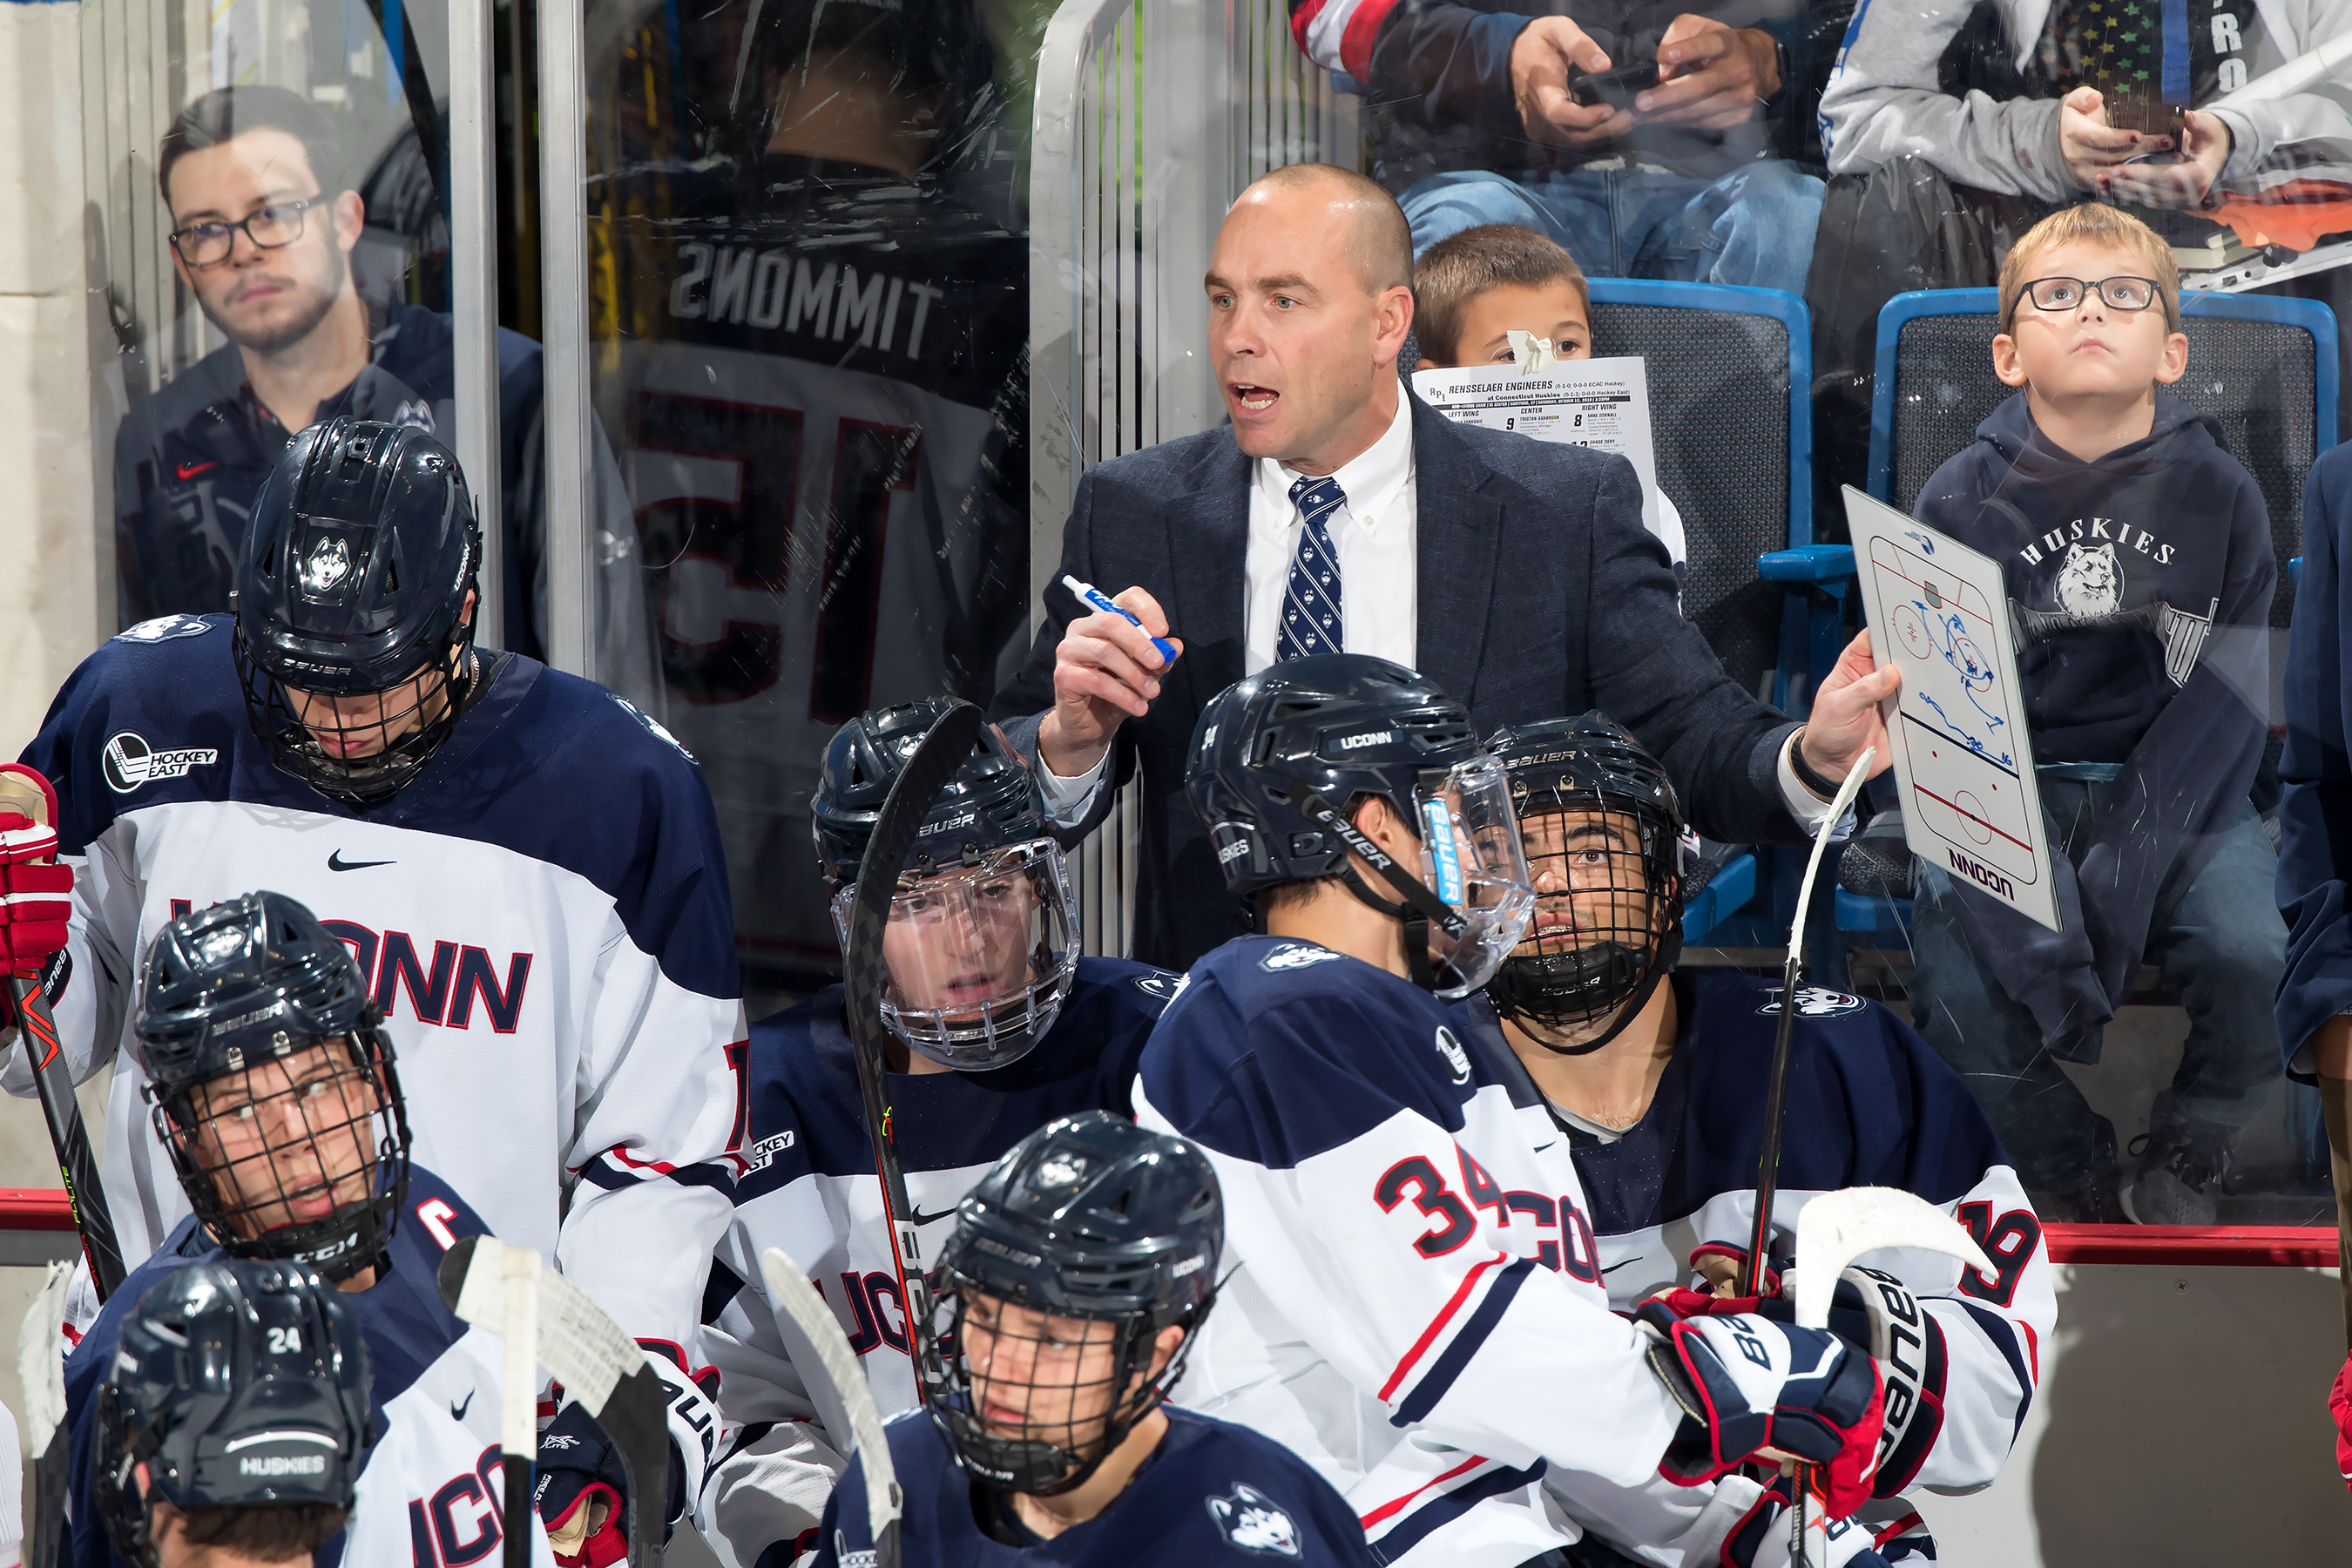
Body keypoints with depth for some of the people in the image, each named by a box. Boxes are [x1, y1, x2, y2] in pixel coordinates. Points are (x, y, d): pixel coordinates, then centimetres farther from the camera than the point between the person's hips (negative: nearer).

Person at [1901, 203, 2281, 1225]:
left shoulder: (2219, 493, 0)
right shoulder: (1961, 504, -3)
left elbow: (2225, 703, -5)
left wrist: (2125, 871, -21)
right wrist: (2039, 931, -23)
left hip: (2175, 794, 1)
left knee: (2258, 950, -27)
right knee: (1962, 985, -26)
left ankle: (2186, 1158, 4)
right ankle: (2068, 1176, 4)